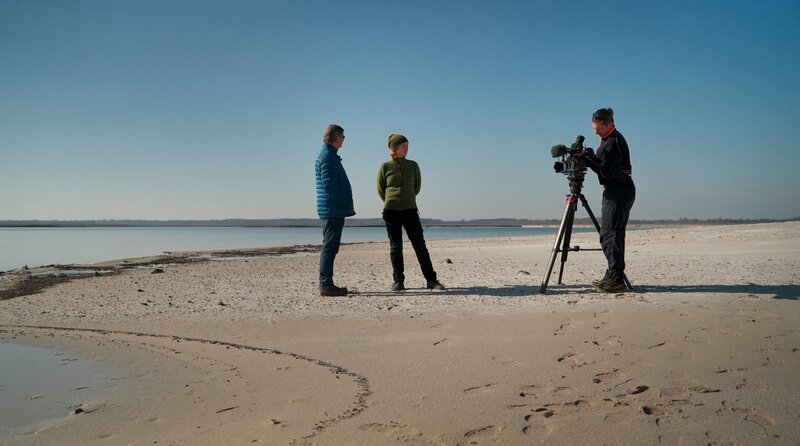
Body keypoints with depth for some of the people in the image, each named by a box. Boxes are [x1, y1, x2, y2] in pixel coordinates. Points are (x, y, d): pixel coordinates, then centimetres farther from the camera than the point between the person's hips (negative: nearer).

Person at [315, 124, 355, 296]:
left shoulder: (330, 155, 21)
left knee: (330, 247, 11)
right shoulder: (327, 156, -11)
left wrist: (347, 204, 14)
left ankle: (326, 284, 15)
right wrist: (346, 202, -14)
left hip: (334, 211, 10)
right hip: (332, 209, -10)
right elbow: (329, 185, -19)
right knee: (329, 247, -8)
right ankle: (326, 285, -6)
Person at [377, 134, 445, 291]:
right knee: (395, 247, 3)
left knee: (420, 245, -2)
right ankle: (398, 281, 12)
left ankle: (431, 280, 1)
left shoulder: (413, 165, 5)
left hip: (410, 210, 1)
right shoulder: (385, 166, 0)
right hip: (391, 212, -1)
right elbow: (380, 190, 9)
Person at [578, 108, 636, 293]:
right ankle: (614, 277, 15)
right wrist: (590, 157, 1)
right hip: (621, 192, 11)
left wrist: (587, 159, -9)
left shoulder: (614, 142, -15)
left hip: (618, 192, -11)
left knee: (609, 235, -14)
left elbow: (605, 171, -18)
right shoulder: (608, 139, 16)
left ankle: (616, 280, -16)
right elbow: (602, 165, 18)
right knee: (615, 234, 11)